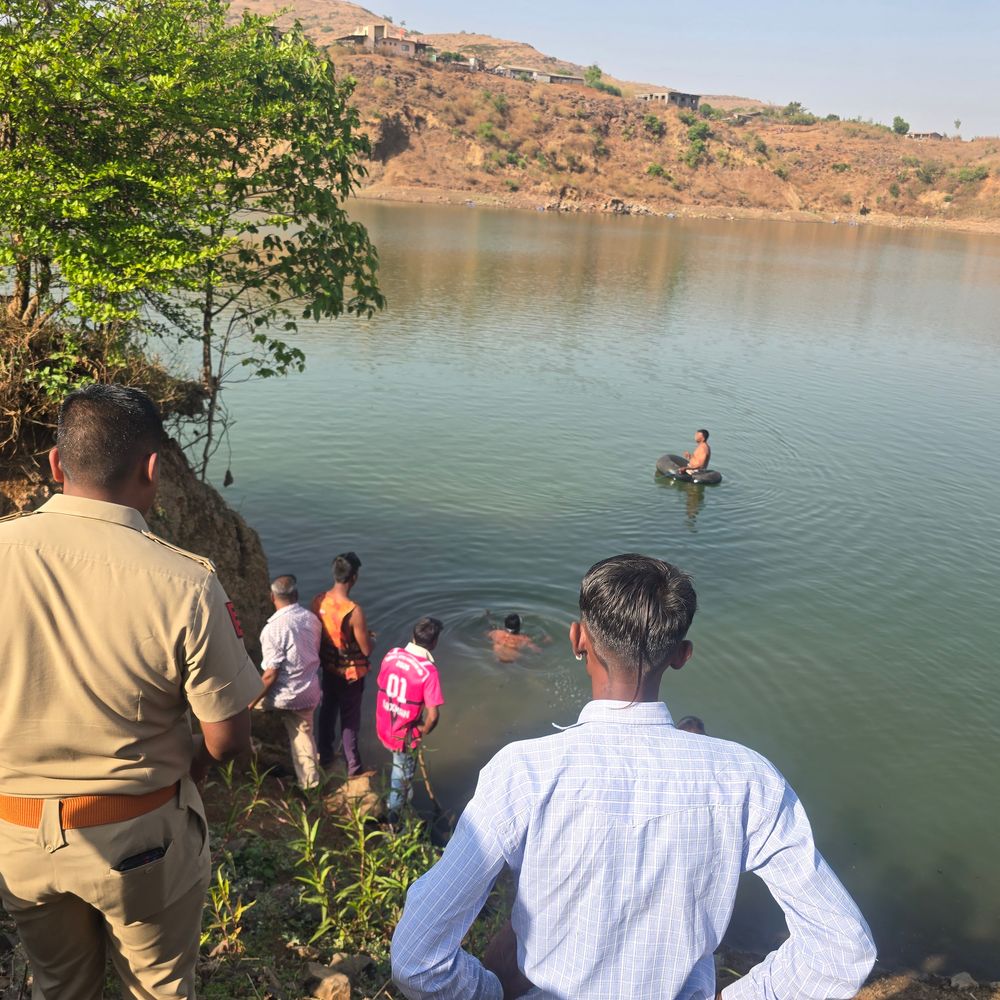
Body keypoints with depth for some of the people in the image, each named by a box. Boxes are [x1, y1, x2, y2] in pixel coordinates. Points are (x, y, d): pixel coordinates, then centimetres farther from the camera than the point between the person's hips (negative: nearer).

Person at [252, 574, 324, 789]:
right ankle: (309, 784, 26)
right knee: (303, 736, 19)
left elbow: (270, 675, -21)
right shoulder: (312, 619, -3)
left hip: (284, 696, -5)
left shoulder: (274, 628, -23)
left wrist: (252, 701, -10)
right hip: (309, 693, 5)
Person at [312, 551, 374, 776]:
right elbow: (367, 650, -24)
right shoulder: (354, 611, -32)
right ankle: (353, 766, 27)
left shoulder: (318, 600, -14)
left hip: (328, 666, 5)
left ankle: (324, 755, 43)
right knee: (350, 718, 12)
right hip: (350, 671, -5)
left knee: (327, 709, 25)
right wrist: (367, 635, -1)